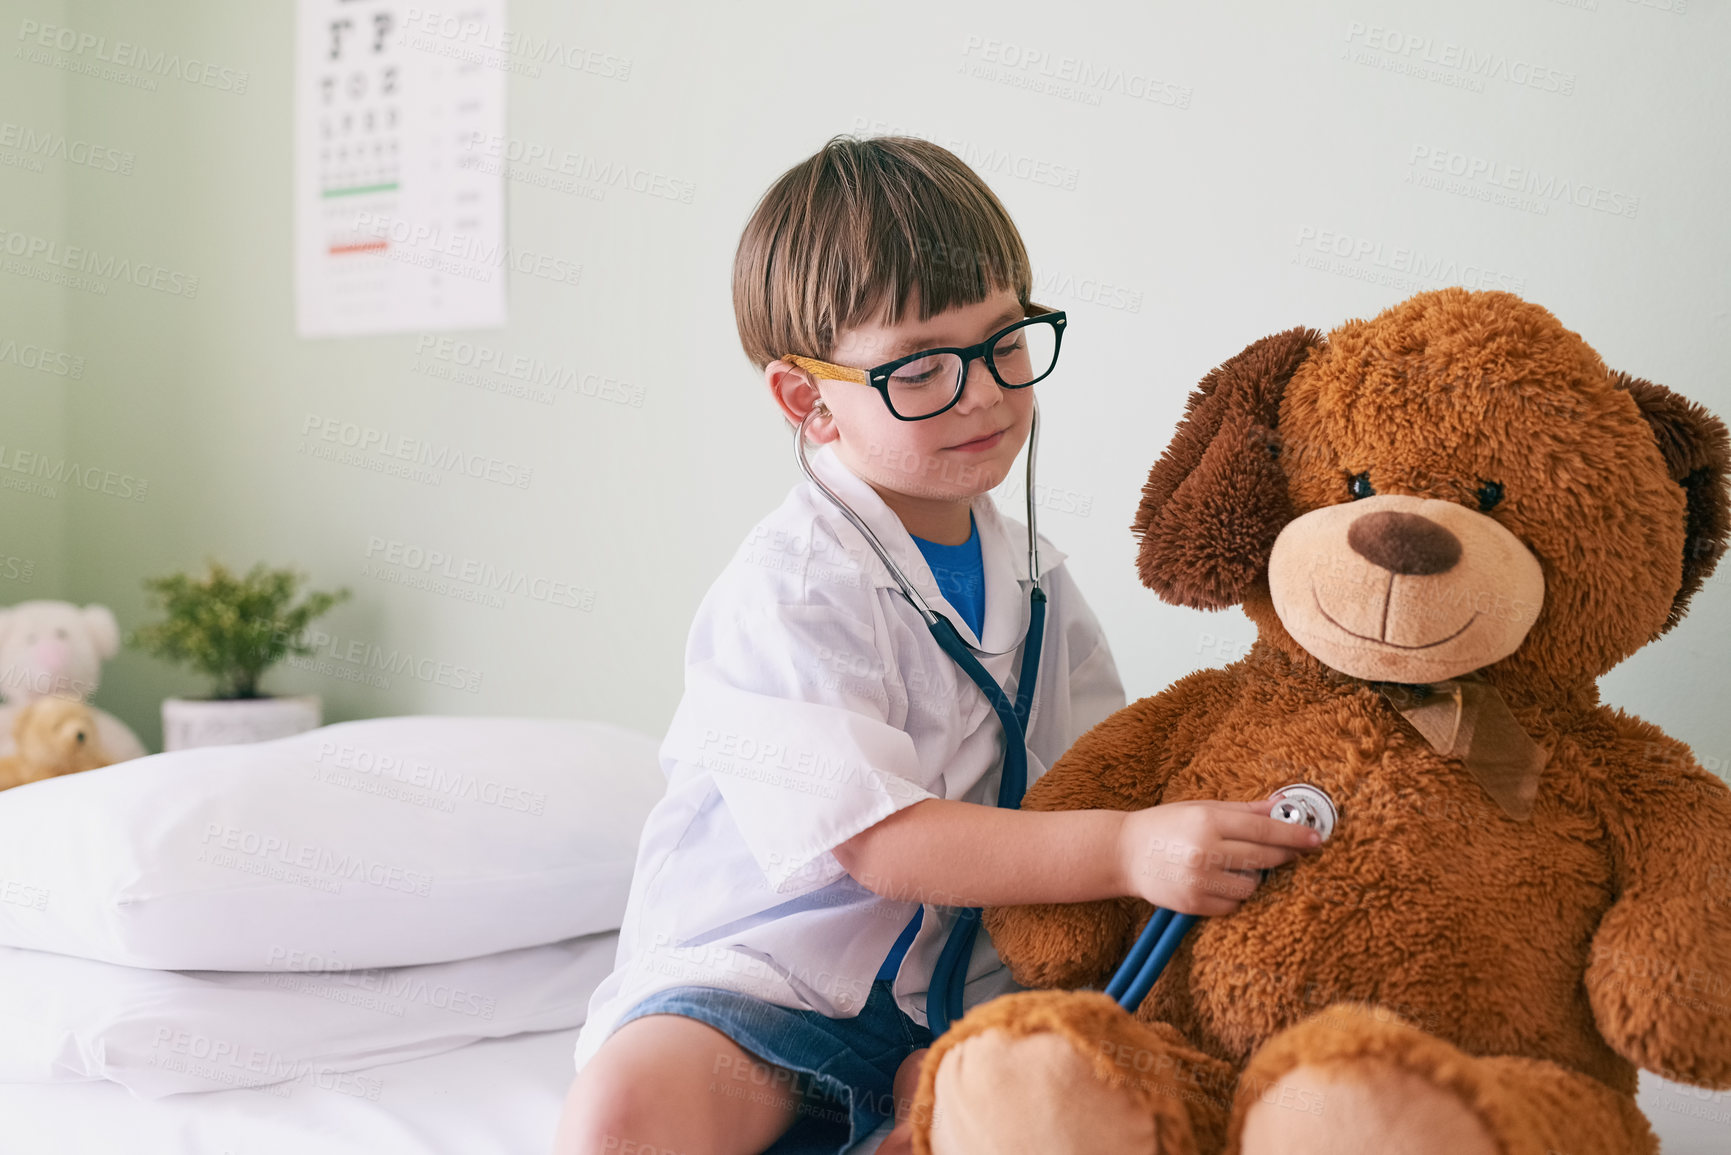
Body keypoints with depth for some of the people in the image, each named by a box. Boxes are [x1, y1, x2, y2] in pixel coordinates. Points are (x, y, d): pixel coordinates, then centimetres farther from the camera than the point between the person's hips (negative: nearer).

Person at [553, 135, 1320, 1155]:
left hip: (956, 994, 6)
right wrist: (1126, 850, -29)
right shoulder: (792, 584, -15)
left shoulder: (1035, 579, 8)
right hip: (765, 973, -5)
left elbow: (1098, 798, 8)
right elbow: (876, 840, -22)